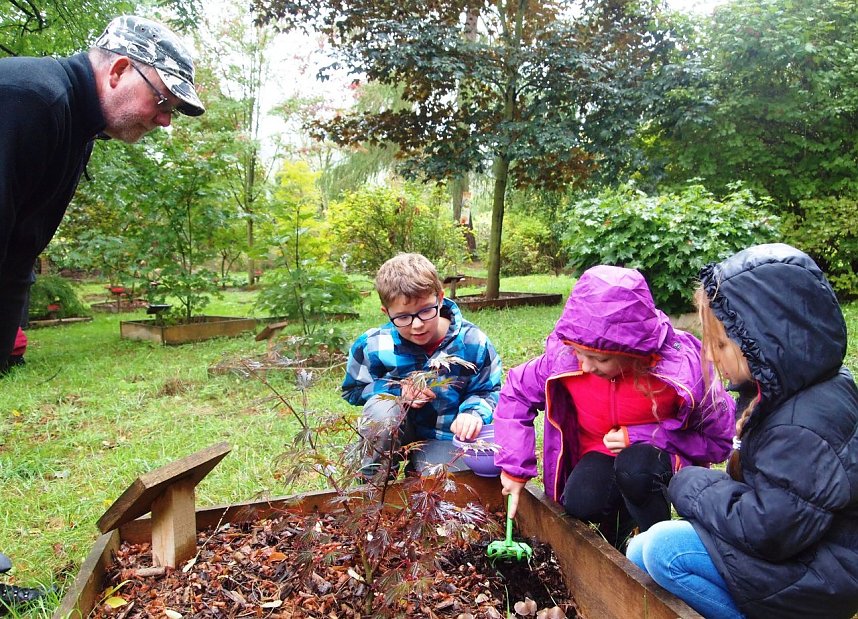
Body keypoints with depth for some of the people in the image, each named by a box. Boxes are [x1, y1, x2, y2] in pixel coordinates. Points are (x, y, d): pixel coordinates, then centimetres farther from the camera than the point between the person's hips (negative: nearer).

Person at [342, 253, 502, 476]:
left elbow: (489, 391, -2)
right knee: (382, 407, -32)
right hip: (399, 432, 1)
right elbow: (352, 390, -3)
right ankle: (372, 479, -9)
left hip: (445, 436, 0)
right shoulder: (374, 345, -18)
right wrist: (397, 390, -20)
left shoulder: (472, 342, -16)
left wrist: (474, 412, -26)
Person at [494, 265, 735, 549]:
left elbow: (718, 440, -16)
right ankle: (621, 515, 7)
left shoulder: (682, 368, -29)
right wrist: (514, 467, -10)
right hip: (600, 453, 2)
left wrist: (638, 436, -26)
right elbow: (517, 392, -6)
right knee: (580, 504, -29)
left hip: (658, 454, -1)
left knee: (634, 468, -36)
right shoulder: (563, 356, -22)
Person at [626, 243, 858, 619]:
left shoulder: (806, 426, -31)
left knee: (664, 549, -22)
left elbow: (767, 528, -29)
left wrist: (690, 485, -16)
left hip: (816, 580, -9)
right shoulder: (788, 392, 1)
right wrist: (708, 485, -3)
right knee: (638, 553, 6)